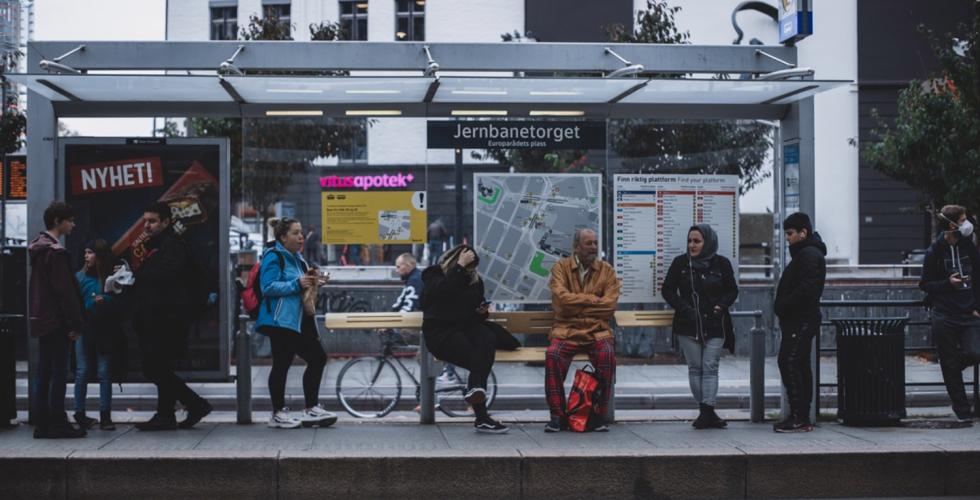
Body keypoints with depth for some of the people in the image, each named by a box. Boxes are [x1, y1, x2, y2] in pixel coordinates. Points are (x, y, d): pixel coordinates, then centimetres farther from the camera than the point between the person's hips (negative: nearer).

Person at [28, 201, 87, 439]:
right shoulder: (56, 251, -15)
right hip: (56, 321, -9)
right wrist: (75, 324, -16)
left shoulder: (37, 248, 15)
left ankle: (42, 424, 12)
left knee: (43, 373, 10)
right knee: (58, 372, -5)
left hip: (41, 320, 9)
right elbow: (65, 291, -18)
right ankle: (58, 424, -4)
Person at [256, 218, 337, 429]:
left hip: (300, 320, 10)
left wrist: (311, 281, 9)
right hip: (281, 321, -10)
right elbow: (268, 287, -21)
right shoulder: (273, 257, -10)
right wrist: (297, 284, -24)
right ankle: (278, 413, 5)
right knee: (282, 364, -4)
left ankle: (311, 409, 15)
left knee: (317, 358, 7)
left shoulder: (296, 257, 18)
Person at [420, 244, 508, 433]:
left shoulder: (474, 280, 17)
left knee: (488, 339, -33)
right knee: (476, 358, -31)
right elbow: (444, 289, -22)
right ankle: (482, 418, -34)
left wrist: (483, 311, 4)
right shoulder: (434, 275, 3)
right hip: (440, 331, -5)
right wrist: (460, 265, -17)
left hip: (467, 327, 5)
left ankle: (476, 388, -48)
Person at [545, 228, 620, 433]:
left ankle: (599, 416, -16)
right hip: (566, 331, -1)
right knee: (553, 355, -32)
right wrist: (593, 300, -7)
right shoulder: (561, 267, 6)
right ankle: (558, 416, -18)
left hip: (597, 331, 1)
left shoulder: (606, 270, 9)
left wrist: (576, 305, -6)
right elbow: (562, 298, -11)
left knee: (607, 355, -31)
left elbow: (609, 306, -4)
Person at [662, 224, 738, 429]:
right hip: (688, 325, 1)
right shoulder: (680, 263, 2)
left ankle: (707, 411, -11)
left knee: (710, 367, -7)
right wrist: (683, 308, -9)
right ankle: (706, 412, 7)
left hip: (715, 325, -1)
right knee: (695, 368, 2)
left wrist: (721, 306, -7)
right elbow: (667, 289, 5)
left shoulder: (722, 264, 2)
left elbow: (732, 290, 11)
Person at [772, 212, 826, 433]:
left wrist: (783, 306, -17)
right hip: (800, 320, 11)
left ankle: (798, 418, -14)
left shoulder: (810, 255, -13)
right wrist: (782, 307, 9)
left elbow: (806, 289, -24)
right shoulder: (803, 253, 21)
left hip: (801, 321, -11)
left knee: (789, 364, -13)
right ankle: (802, 417, 17)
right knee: (800, 366, 12)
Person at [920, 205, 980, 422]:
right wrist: (948, 283, -16)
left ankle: (951, 368, 20)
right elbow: (924, 284, 0)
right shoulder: (935, 252, -5)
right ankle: (962, 409, 13)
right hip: (944, 316, -3)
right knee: (950, 365, 1)